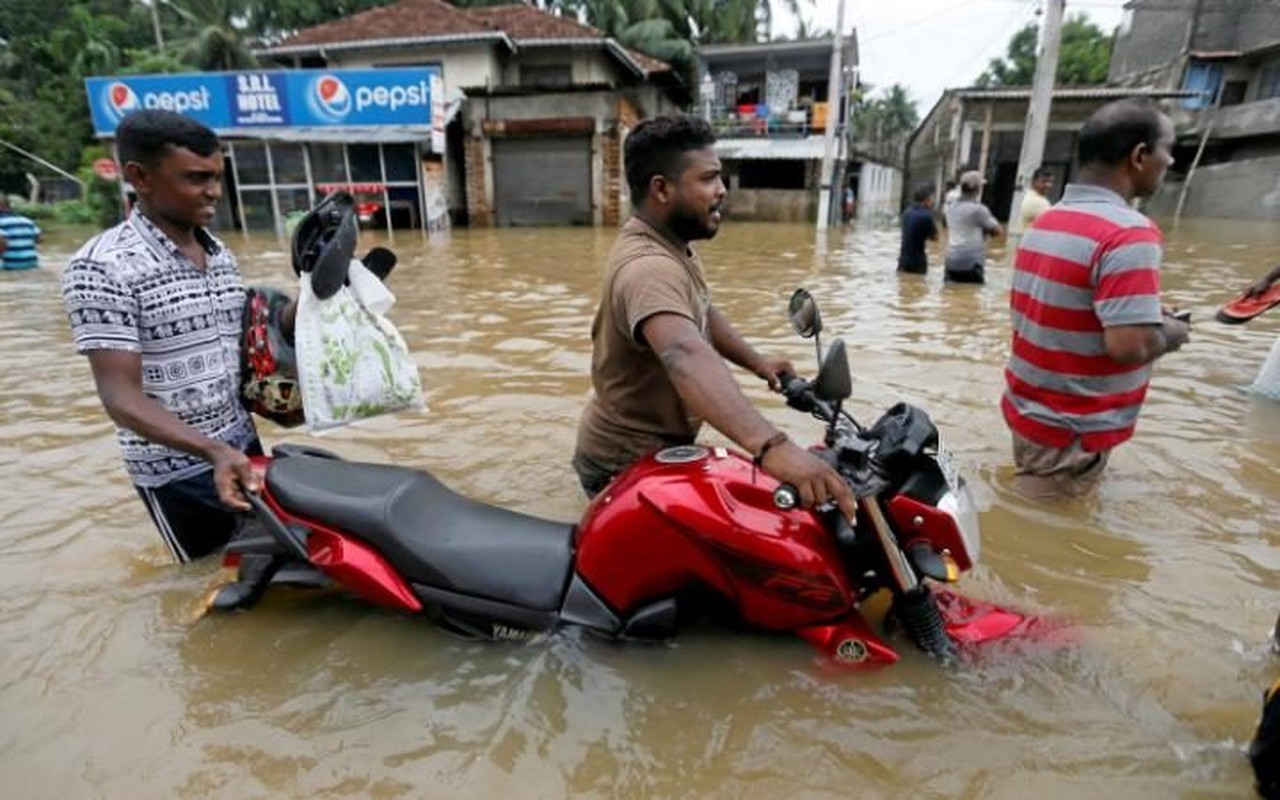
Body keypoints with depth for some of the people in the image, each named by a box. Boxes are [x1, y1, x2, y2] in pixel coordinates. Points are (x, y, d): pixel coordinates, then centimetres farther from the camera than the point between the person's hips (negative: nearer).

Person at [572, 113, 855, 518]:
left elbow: (701, 313, 18)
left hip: (657, 448, 10)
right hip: (630, 465, -10)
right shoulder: (648, 267, -32)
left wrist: (755, 361, 5)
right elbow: (686, 358, -51)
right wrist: (770, 445, -64)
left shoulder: (672, 247, 3)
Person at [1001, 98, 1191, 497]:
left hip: (1027, 409, 8)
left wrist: (1141, 309, 14)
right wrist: (1172, 332, -6)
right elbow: (1129, 346, -27)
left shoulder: (1044, 221, 6)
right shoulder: (1129, 233, -22)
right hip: (1070, 433, -8)